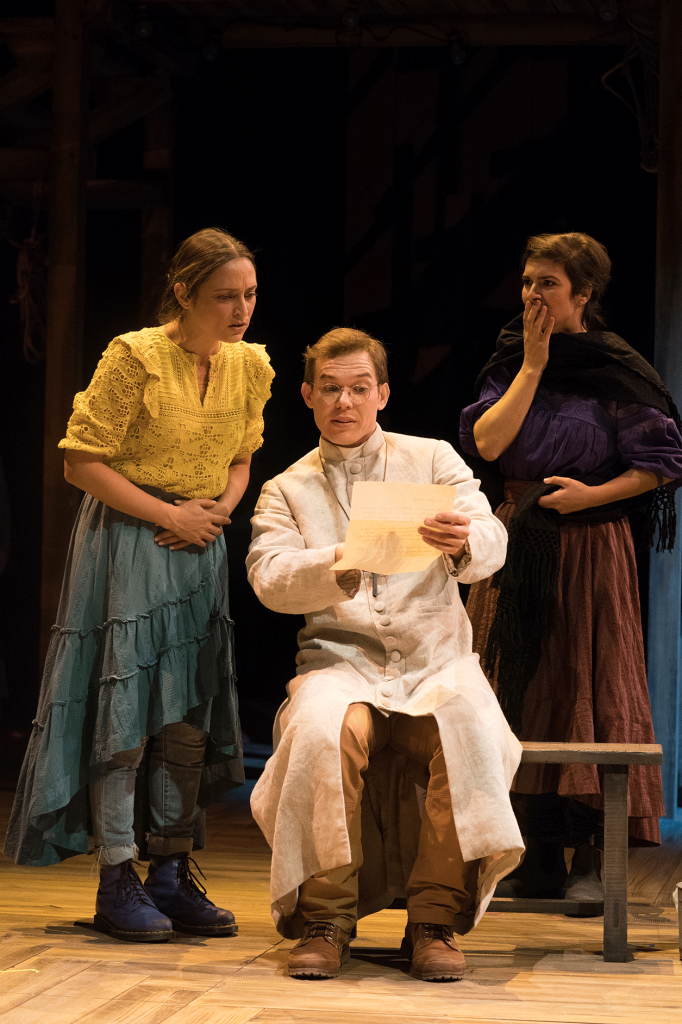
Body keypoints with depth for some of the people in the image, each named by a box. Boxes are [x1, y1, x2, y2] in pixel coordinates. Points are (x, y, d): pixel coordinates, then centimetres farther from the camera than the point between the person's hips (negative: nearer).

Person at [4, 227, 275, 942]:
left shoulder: (250, 366, 4)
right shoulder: (135, 357, -14)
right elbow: (82, 463, -14)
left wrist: (218, 510, -5)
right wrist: (170, 514, -15)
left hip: (198, 552, 6)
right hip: (125, 541, -6)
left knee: (190, 714, 5)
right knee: (123, 705, -7)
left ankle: (171, 875, 12)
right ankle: (117, 882, -3)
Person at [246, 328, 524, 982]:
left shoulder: (433, 461, 11)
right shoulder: (287, 491, 12)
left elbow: (491, 547, -4)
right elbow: (270, 579, -7)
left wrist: (462, 542, -30)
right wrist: (345, 562, -26)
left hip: (435, 659, 0)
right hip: (340, 658, 0)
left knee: (471, 724, -34)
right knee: (326, 728, -35)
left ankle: (436, 920, -24)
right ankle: (325, 919, -23)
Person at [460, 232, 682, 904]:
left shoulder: (618, 370, -4)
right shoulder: (511, 361, 9)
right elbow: (485, 442, -5)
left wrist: (593, 494, -16)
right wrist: (533, 365, -6)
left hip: (590, 545, -4)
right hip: (518, 540, 4)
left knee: (589, 690, -5)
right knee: (523, 690, 2)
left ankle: (592, 860, -3)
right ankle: (538, 860, 7)